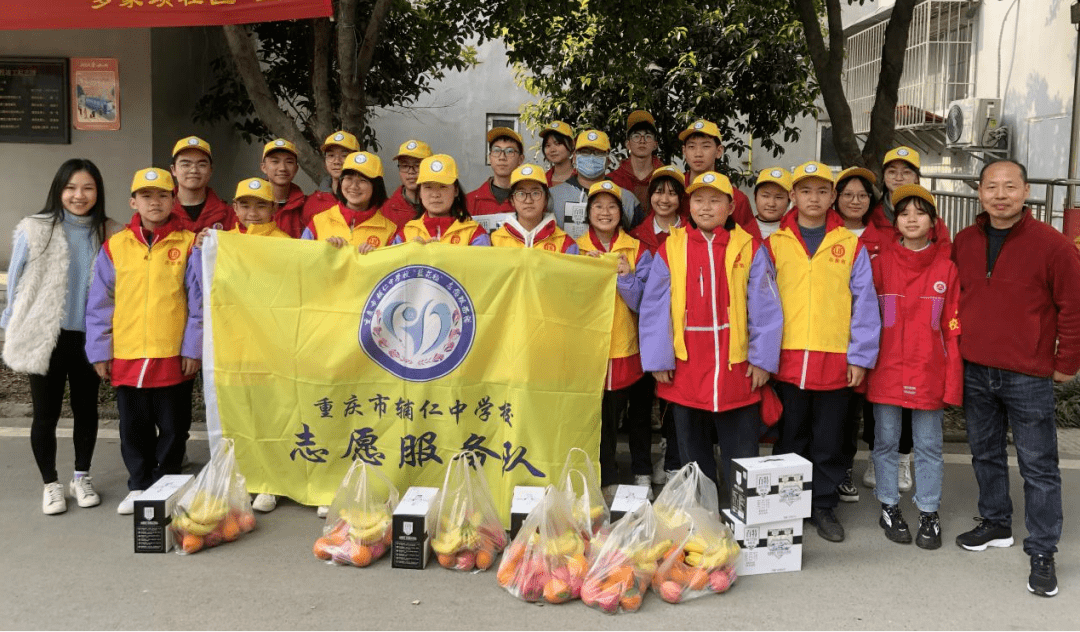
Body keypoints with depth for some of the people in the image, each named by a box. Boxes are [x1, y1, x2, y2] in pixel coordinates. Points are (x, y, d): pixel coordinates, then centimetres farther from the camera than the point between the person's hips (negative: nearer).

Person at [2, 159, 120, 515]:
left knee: (86, 410, 13)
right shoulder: (35, 231, -7)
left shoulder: (110, 234, -1)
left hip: (89, 338, 2)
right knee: (46, 414, 7)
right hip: (45, 339, -2)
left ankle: (82, 477, 30)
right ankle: (51, 483, 24)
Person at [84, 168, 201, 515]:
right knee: (134, 428, 14)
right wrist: (100, 352, 2)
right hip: (126, 356, 2)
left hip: (174, 356, -2)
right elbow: (99, 304, 5)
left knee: (173, 427, 9)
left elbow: (198, 301, -3)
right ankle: (138, 486, 28)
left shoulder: (188, 244, -1)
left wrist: (193, 349, -7)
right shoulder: (115, 246, 3)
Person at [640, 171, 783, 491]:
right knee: (692, 452, 14)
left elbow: (766, 308, 0)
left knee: (742, 453, 7)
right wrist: (658, 361, -3)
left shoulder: (750, 249, 2)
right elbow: (654, 309, 1)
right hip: (685, 369, 1)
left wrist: (762, 359, -5)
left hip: (737, 369, -1)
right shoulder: (670, 249, 2)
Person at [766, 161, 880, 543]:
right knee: (789, 438, 11)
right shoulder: (774, 244, 5)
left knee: (829, 440, 10)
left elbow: (864, 304, 1)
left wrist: (860, 357, -4)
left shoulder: (851, 245, 4)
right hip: (787, 360, 0)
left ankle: (824, 507, 24)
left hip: (835, 360, 0)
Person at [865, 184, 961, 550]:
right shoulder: (881, 262, 1)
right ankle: (889, 507, 24)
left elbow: (953, 327, 2)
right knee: (886, 442, 10)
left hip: (929, 373, 0)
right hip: (886, 370, 0)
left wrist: (953, 380, -3)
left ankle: (929, 513, 21)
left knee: (929, 445, 8)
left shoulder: (946, 268, 2)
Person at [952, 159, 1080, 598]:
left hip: (1028, 377, -5)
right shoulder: (964, 243, 6)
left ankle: (1042, 554, 13)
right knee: (985, 453, 17)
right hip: (973, 372, 5)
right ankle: (995, 525, 36)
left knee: (1038, 466, 2)